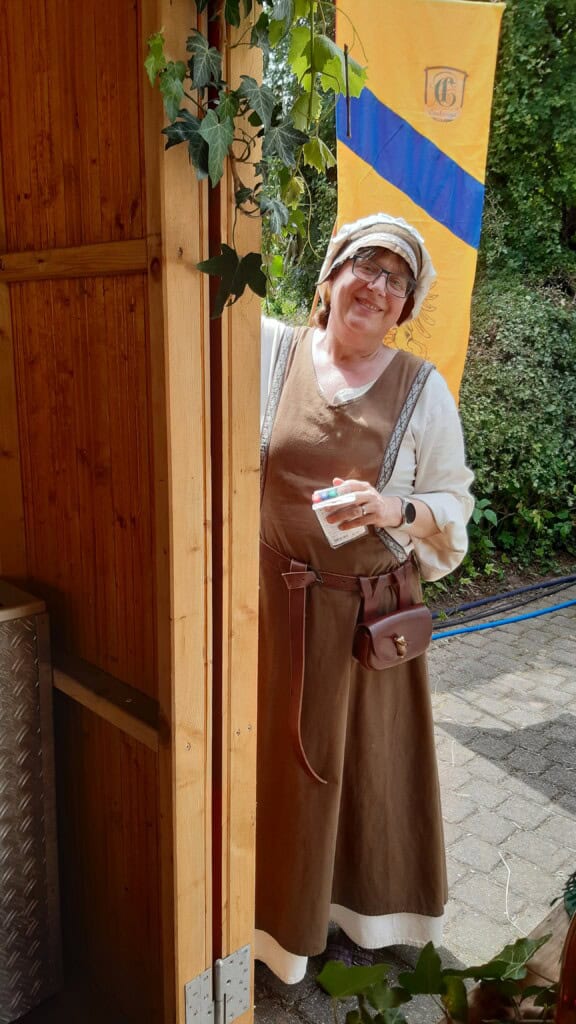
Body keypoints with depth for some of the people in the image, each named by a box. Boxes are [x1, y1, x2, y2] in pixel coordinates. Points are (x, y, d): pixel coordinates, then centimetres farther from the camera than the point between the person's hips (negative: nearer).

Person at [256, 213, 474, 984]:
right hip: (277, 601, 1)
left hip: (371, 610, 0)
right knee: (280, 756, 13)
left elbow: (454, 506, 0)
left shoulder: (424, 388, -3)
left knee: (369, 756, 15)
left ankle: (370, 896, 43)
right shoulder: (273, 350, -2)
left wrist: (397, 510, -20)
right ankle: (281, 906, 38)